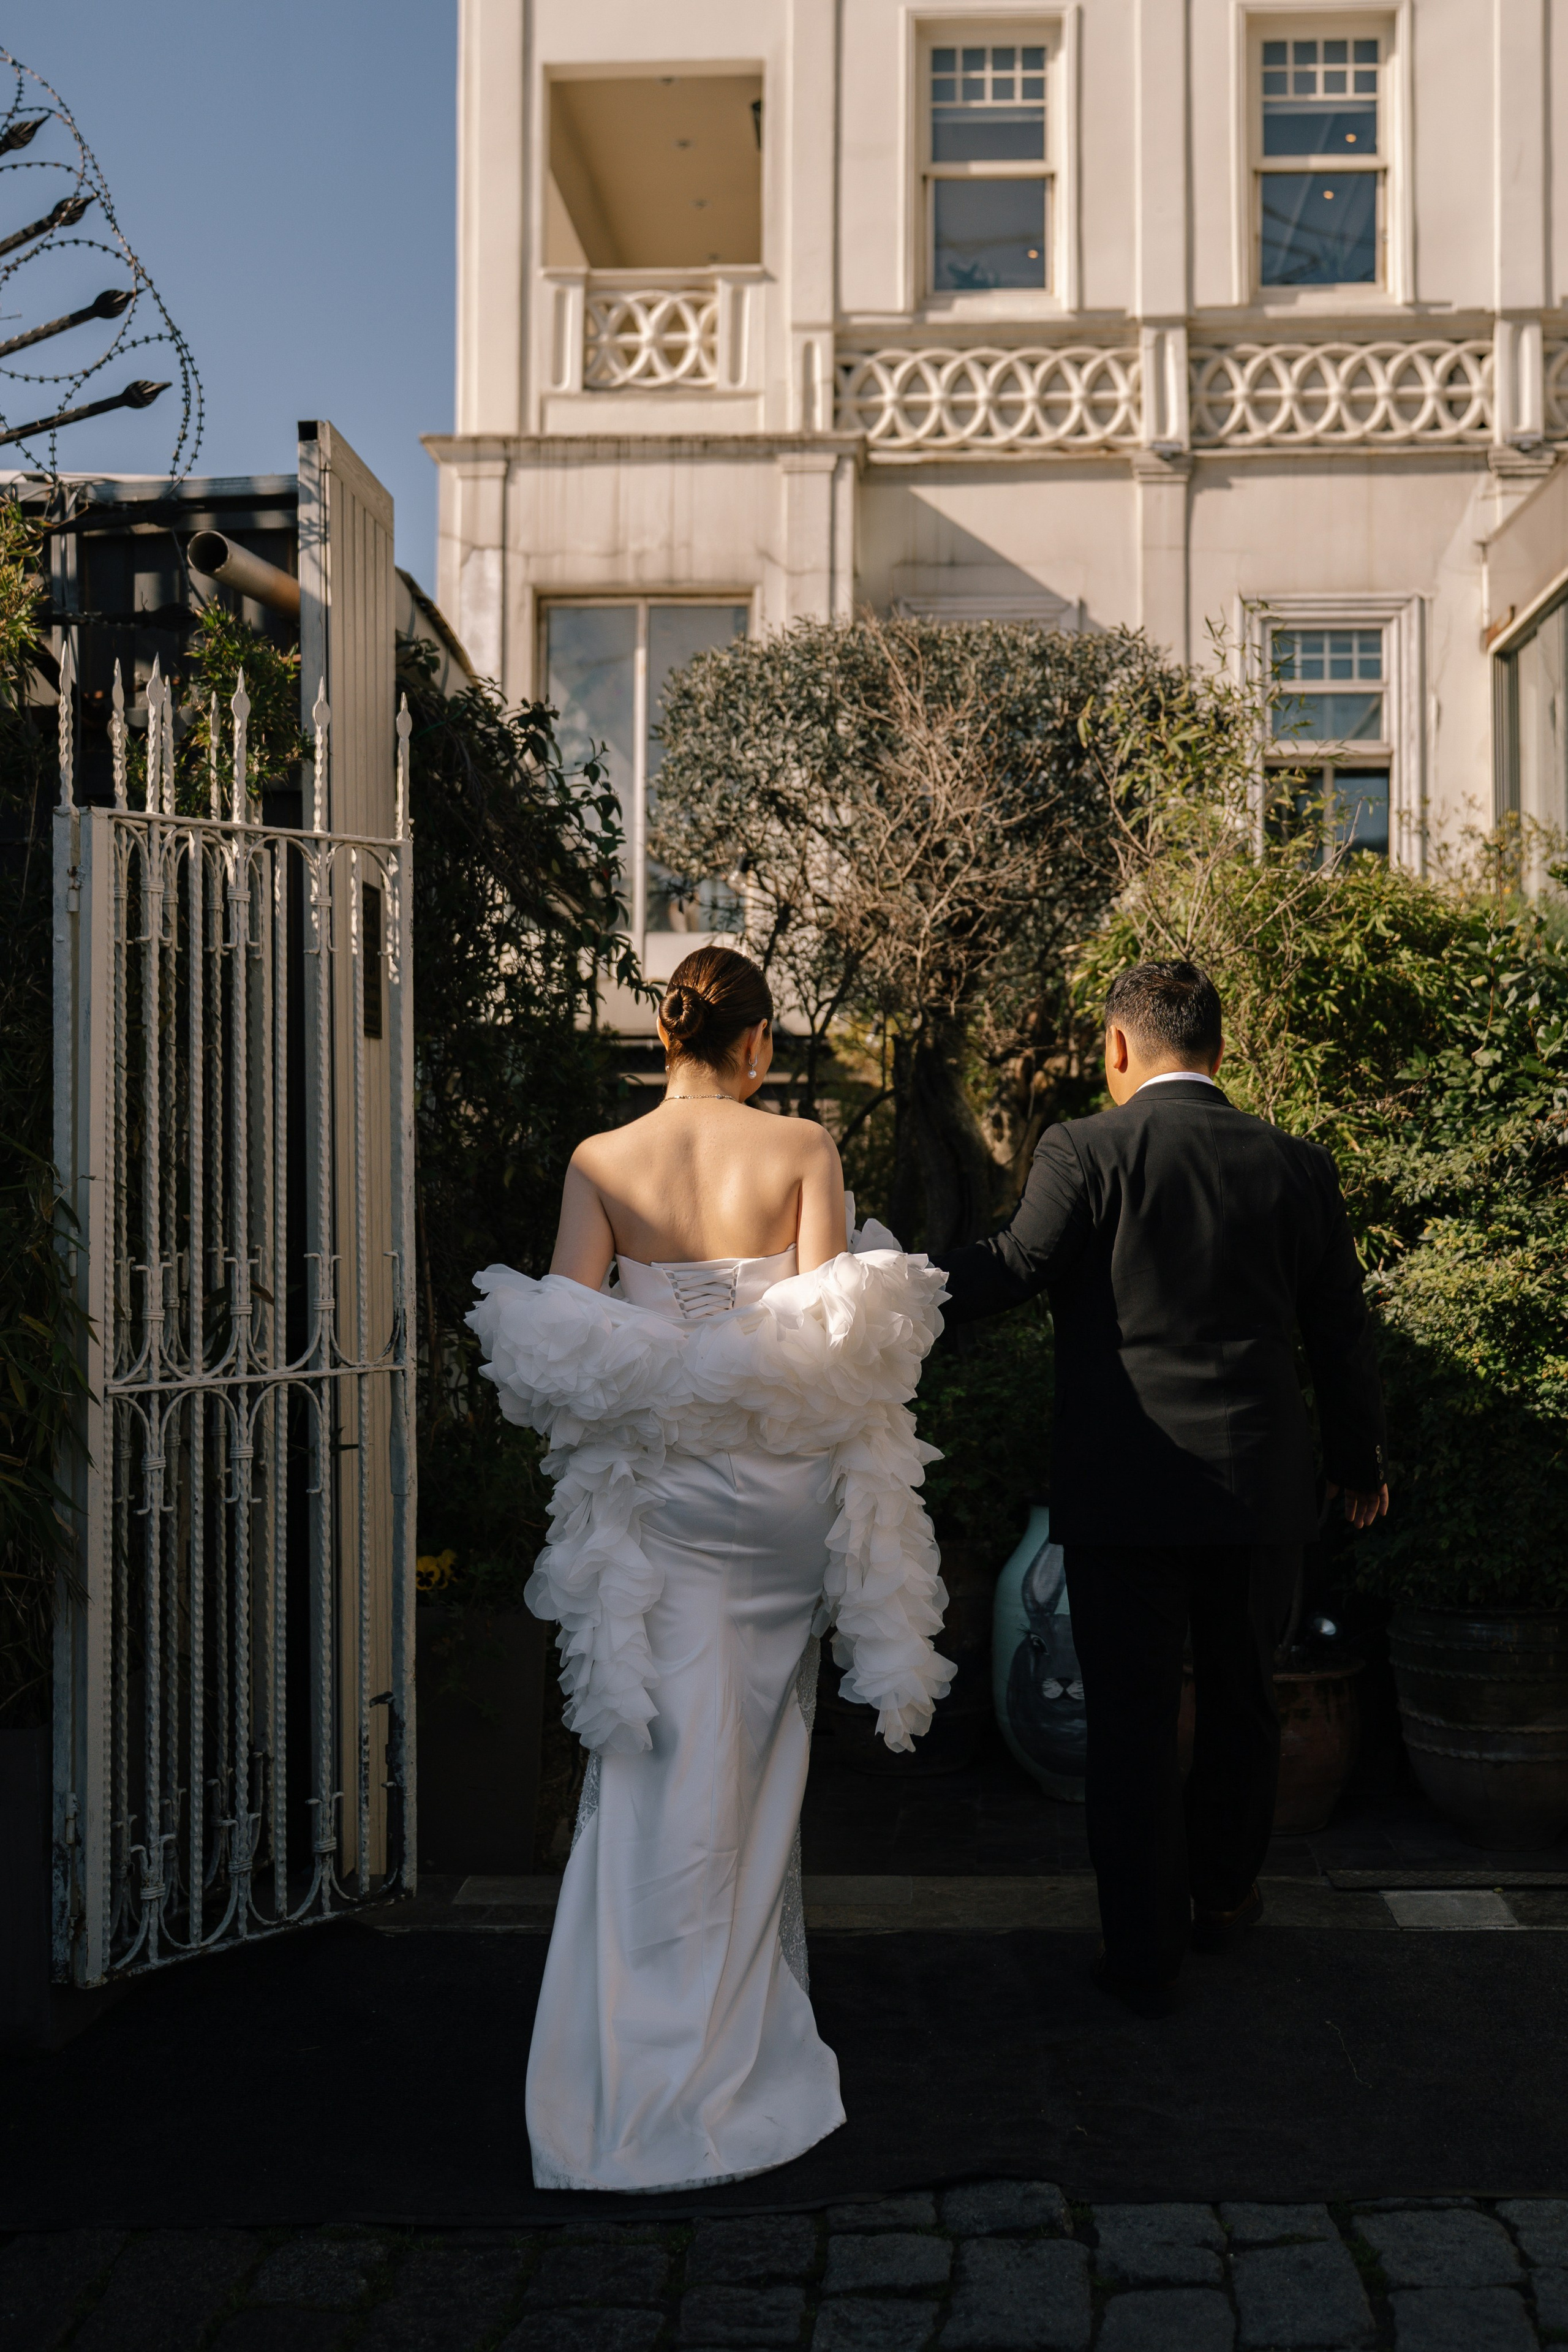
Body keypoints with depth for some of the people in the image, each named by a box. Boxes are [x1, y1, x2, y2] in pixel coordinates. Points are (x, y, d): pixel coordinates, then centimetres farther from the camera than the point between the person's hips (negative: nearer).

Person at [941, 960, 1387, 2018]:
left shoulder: (1085, 1150, -10)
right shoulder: (1297, 1164, 2)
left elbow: (1015, 1267, -14)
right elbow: (1341, 1331, 8)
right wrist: (1361, 1463, 21)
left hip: (1125, 1491, -3)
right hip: (1261, 1490, 4)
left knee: (1132, 1721, 7)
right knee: (1244, 1701, 21)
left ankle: (1145, 1950, 15)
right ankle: (1224, 1895, 39)